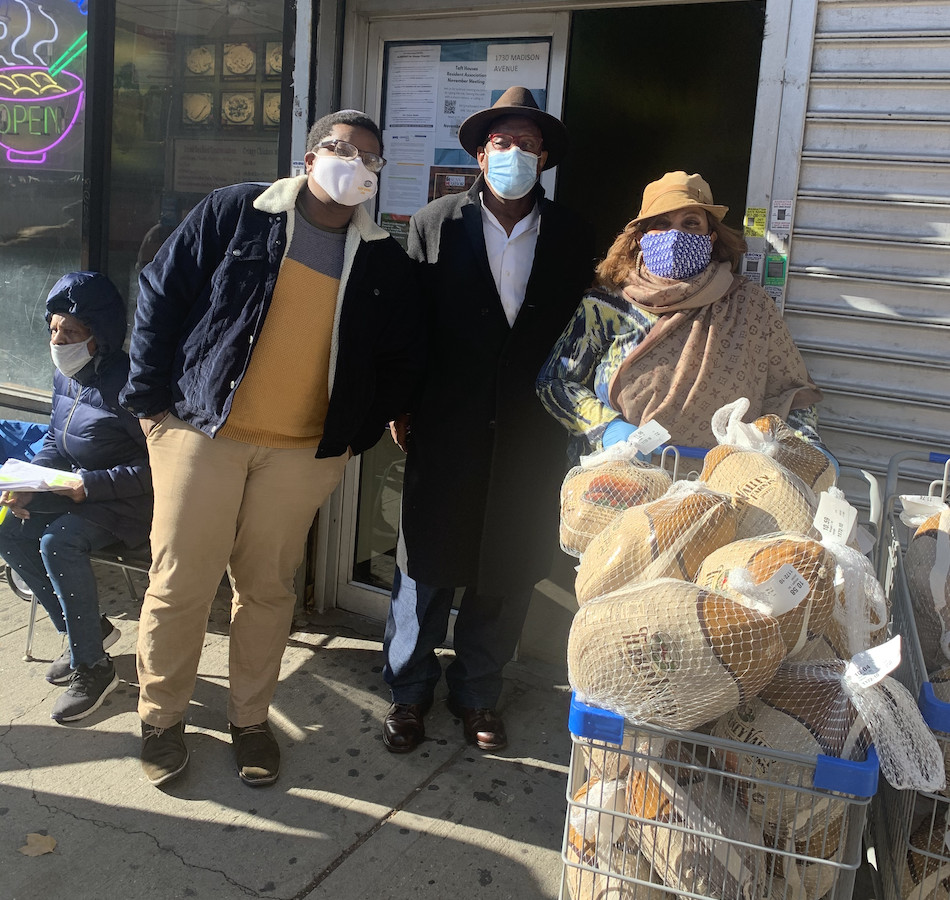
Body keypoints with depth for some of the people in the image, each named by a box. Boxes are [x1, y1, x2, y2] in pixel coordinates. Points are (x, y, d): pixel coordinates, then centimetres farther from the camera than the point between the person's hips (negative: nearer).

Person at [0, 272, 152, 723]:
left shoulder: (128, 384, -23)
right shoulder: (66, 376, 3)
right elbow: (56, 440, 13)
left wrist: (91, 484, -27)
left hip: (127, 498, -9)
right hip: (77, 489, 9)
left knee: (58, 541, -28)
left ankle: (93, 666, -11)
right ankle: (87, 629, 11)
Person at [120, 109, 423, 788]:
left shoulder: (384, 260, 6)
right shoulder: (235, 213, -1)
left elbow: (403, 358, 12)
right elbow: (161, 295, 1)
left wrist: (359, 434, 4)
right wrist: (154, 397, -2)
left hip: (303, 451, 2)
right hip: (203, 431, -1)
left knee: (268, 589, 10)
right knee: (179, 582, 3)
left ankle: (251, 718, 28)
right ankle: (162, 716, 24)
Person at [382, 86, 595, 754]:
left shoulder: (572, 238, 5)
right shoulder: (435, 224, 2)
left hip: (529, 438, 2)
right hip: (446, 430, -1)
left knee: (507, 573, 11)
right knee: (427, 567, 7)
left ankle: (478, 694, 32)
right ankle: (409, 693, 28)